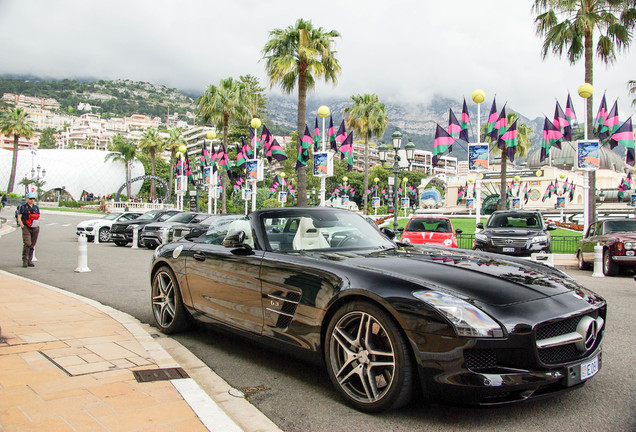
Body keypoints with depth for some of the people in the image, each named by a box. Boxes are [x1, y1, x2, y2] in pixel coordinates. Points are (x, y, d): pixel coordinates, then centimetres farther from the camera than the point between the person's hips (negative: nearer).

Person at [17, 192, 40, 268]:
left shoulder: (36, 207, 16)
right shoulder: (23, 207, 2)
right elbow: (19, 218, 0)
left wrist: (38, 227, 11)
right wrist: (23, 227, -9)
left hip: (35, 229, 4)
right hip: (26, 228, -4)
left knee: (32, 245, 5)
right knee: (27, 244, -17)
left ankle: (30, 260, 13)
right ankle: (25, 261, -9)